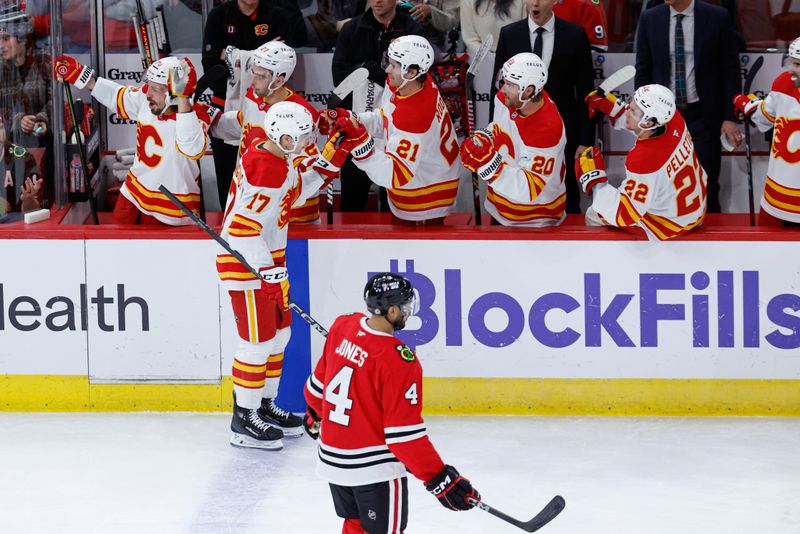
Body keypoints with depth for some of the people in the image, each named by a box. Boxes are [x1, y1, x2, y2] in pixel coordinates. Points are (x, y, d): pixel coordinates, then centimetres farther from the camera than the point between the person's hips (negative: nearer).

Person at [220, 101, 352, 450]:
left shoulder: (279, 156, 3)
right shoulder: (266, 171, -27)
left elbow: (296, 192, 18)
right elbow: (243, 231, -29)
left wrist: (329, 159, 6)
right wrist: (272, 275, -28)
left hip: (268, 256, 10)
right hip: (245, 263, -10)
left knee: (279, 333, 18)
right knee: (258, 340, -5)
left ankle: (263, 405, 30)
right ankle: (244, 420, 4)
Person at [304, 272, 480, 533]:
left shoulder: (342, 326, -3)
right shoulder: (399, 361, -25)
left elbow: (319, 382, 14)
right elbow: (404, 434, -25)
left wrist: (315, 413, 34)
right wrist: (438, 478, -20)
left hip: (332, 460, 8)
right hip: (374, 468, -8)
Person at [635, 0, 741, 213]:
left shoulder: (717, 17, -5)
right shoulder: (649, 19, 1)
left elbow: (731, 70, -2)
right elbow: (642, 72, 6)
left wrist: (730, 117, -6)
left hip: (703, 116, -2)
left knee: (706, 188, 0)